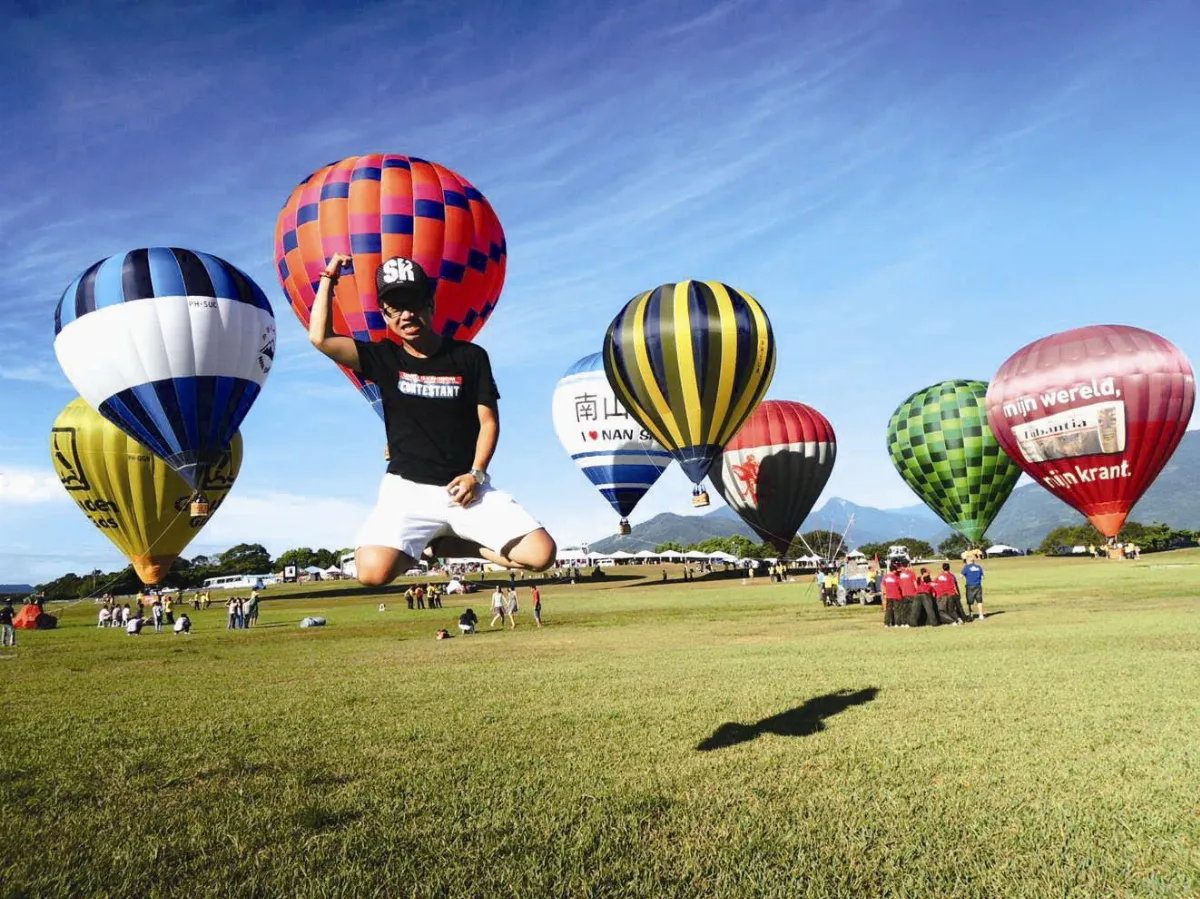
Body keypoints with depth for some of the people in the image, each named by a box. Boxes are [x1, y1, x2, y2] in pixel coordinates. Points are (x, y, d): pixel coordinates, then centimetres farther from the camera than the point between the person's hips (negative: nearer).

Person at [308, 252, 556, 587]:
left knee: (541, 554, -15)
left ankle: (447, 543, 8)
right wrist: (329, 277, 2)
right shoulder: (383, 358, 5)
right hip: (406, 488, -1)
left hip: (466, 486, 1)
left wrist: (476, 474, -10)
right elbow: (320, 338, -5)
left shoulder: (470, 357, 3)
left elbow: (488, 421, 4)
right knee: (373, 571, -27)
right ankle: (416, 548, 10)